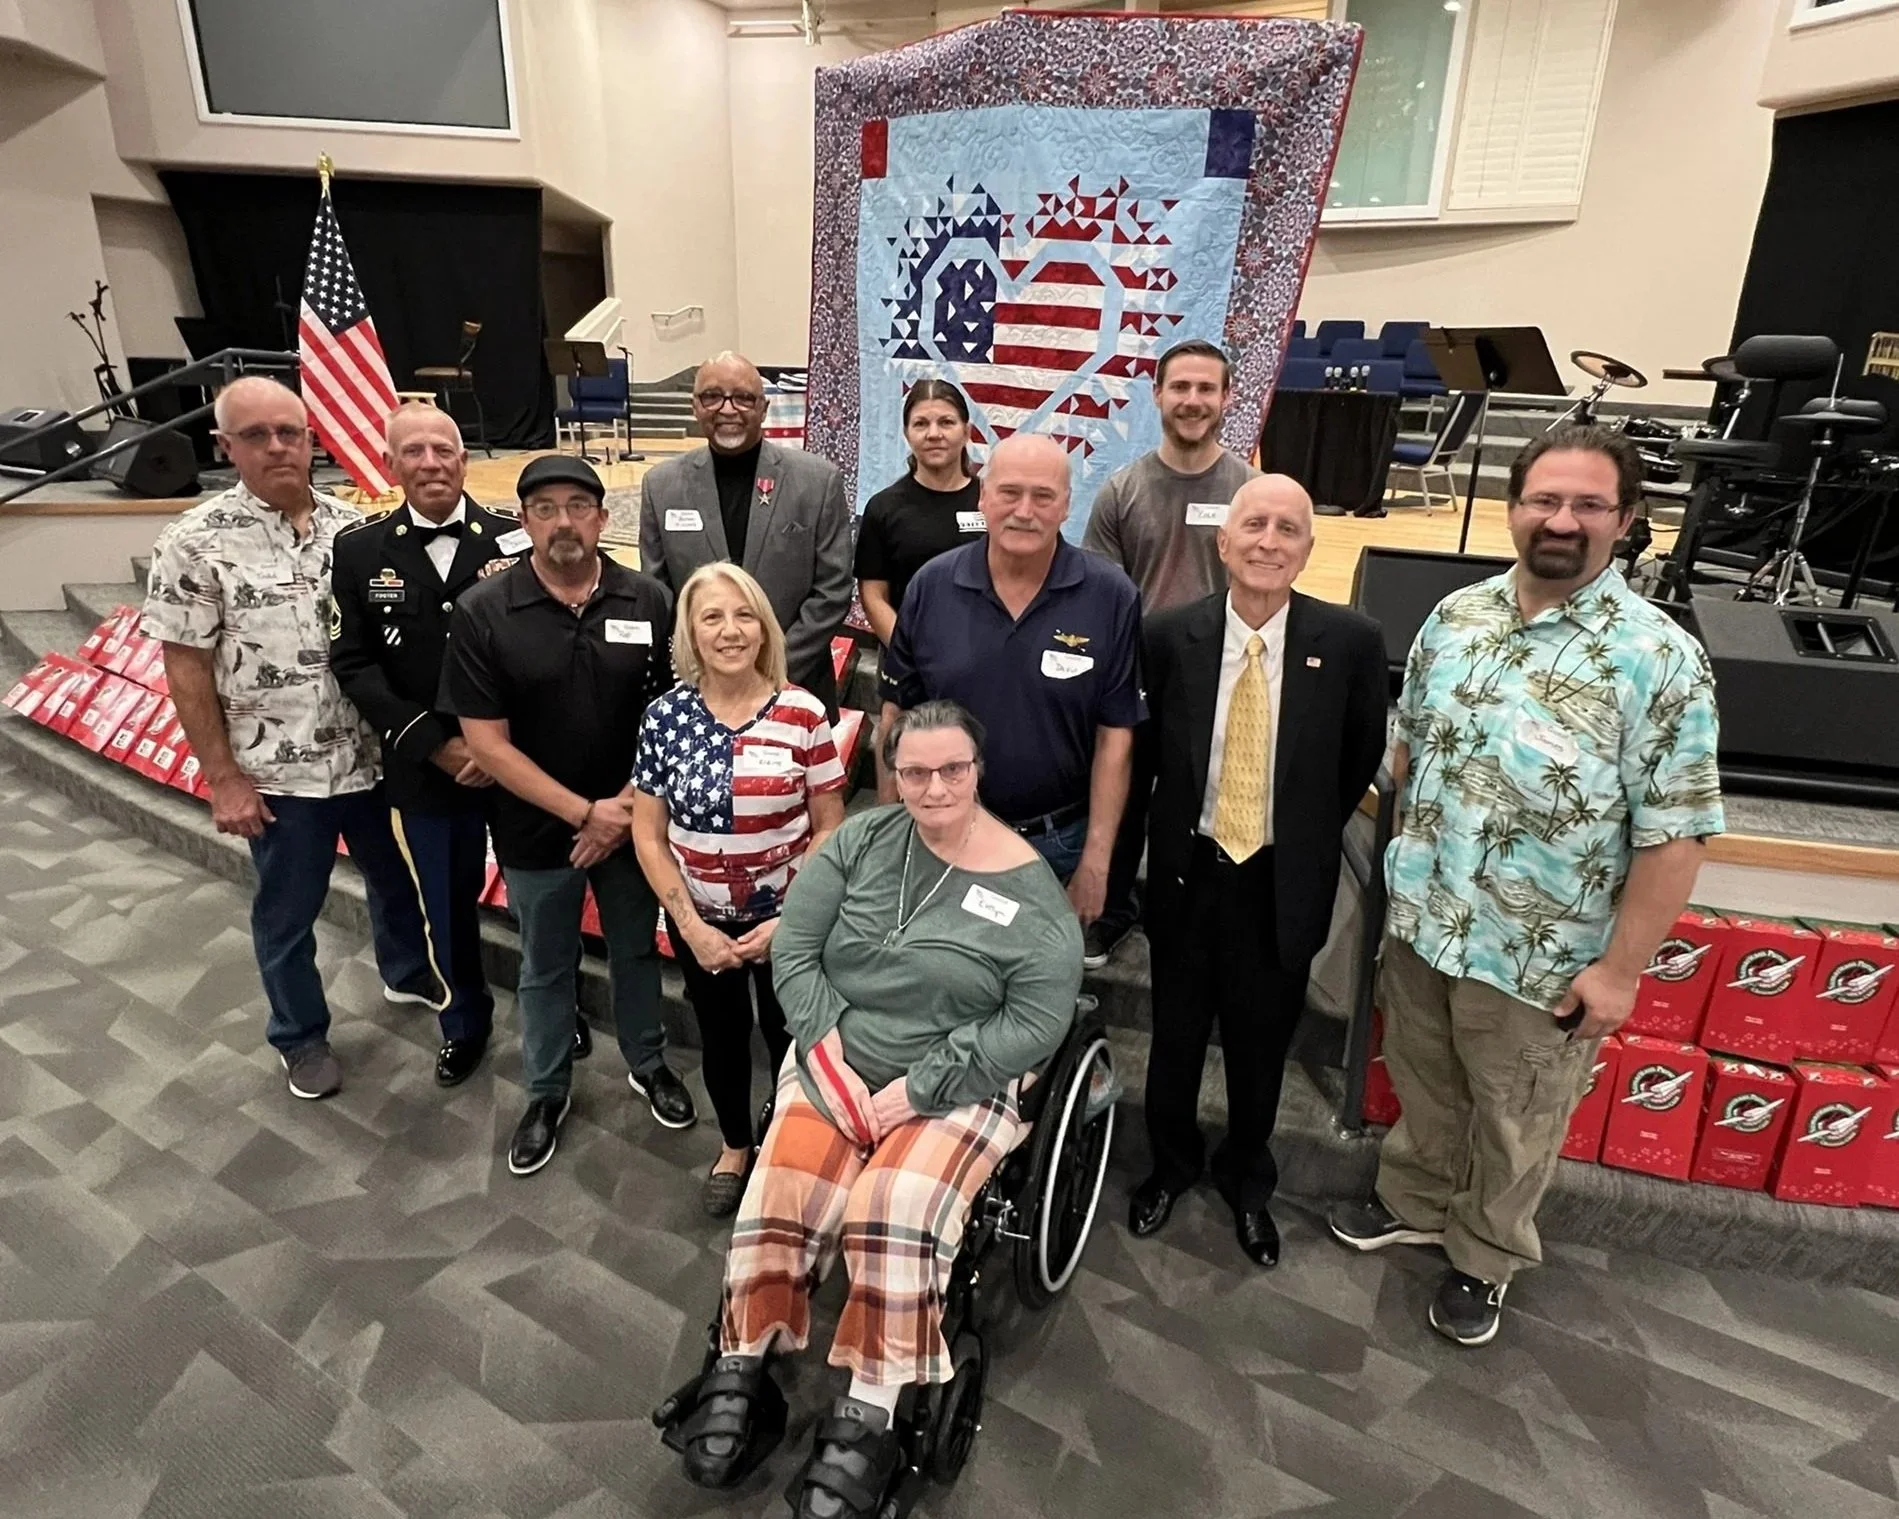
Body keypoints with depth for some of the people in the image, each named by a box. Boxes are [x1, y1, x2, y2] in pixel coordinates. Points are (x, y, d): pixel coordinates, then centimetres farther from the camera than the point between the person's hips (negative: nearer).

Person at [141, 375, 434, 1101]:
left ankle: (407, 974, 48)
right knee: (287, 912, 14)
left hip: (369, 756, 4)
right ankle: (300, 1036, 35)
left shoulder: (351, 525, -1)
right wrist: (222, 778, -10)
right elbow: (185, 668, -9)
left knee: (394, 877, 22)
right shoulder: (195, 543, -11)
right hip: (277, 772, -3)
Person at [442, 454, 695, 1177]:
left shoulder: (649, 601, -9)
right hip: (537, 832, -1)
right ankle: (547, 1092, 39)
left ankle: (648, 1063, 43)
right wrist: (583, 811, -17)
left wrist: (628, 807, -12)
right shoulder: (482, 612, -12)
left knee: (636, 950, 20)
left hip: (633, 821, 1)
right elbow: (486, 742, -13)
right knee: (545, 969, 17)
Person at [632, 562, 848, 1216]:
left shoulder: (803, 713, -14)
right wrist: (691, 926, -10)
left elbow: (830, 828, -8)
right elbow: (648, 835, -4)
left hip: (788, 917, -1)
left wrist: (790, 919, -14)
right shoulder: (665, 715, -10)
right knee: (721, 1035, 21)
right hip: (700, 918, 2)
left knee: (788, 1034, 15)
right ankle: (735, 1146, 47)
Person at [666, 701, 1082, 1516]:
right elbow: (794, 950, 1)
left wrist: (915, 1089, -16)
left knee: (892, 1216, -26)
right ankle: (740, 1369, 4)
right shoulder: (860, 841, 0)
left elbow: (1036, 1024, -13)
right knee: (779, 1195, -17)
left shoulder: (1031, 890, -9)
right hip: (836, 1062, 3)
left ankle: (864, 1419, -9)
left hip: (956, 1087, -3)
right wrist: (830, 1057, -11)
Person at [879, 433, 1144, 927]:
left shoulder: (1111, 598, -11)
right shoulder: (931, 586, -6)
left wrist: (1095, 864, -9)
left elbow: (1115, 736, -9)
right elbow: (897, 717, 1)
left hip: (1059, 843, -1)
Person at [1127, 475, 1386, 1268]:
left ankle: (1247, 1179, 44)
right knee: (1177, 1033, 19)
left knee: (1261, 1044, 18)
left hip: (1282, 882, 0)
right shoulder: (1169, 636, -10)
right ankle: (1170, 1164, 45)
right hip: (1188, 871, 1)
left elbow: (1362, 757, 3)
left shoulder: (1351, 642, -11)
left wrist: (1310, 836, 5)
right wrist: (1175, 827, 4)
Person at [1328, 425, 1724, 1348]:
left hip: (1539, 957, -4)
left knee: (1513, 1125, 19)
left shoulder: (1660, 659, -17)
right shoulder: (1453, 617, -2)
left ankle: (1485, 1257, 43)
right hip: (1420, 921, 4)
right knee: (1423, 1089, 25)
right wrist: (1409, 864, 10)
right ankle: (1415, 1202, 50)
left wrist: (1619, 969, -15)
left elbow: (1671, 836, -16)